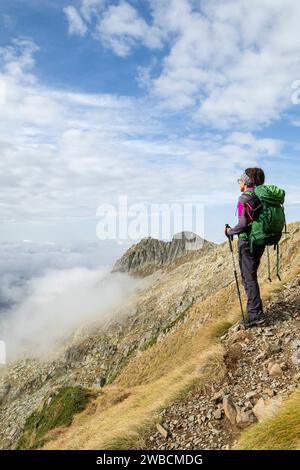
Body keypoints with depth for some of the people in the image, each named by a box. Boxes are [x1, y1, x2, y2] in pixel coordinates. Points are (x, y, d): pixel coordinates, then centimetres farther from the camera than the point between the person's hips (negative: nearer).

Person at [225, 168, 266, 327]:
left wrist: (230, 232, -6)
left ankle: (256, 315, 1)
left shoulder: (244, 198, -15)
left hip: (247, 242, -8)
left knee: (249, 278, -1)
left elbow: (243, 224, -21)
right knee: (250, 276, 19)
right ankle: (254, 309, 27)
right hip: (260, 242, 8)